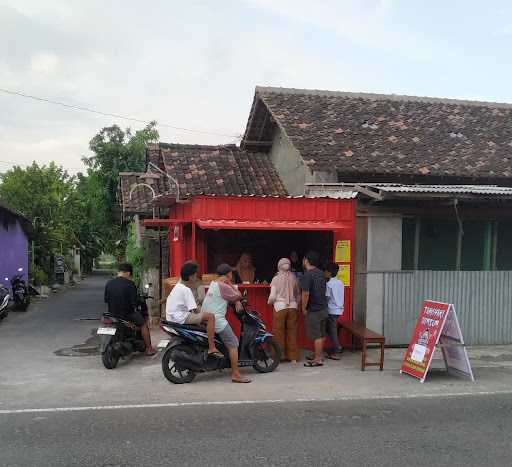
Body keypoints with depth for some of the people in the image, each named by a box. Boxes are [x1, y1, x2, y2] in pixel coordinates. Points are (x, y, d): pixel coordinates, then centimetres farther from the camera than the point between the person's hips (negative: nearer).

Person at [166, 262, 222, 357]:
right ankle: (212, 348, -21)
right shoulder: (186, 290, -15)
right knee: (210, 316, -20)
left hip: (171, 317, 11)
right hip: (180, 318, -11)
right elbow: (194, 310, -18)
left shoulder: (178, 286, 15)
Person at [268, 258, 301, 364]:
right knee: (292, 331, 9)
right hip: (293, 307, 3)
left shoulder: (276, 279, -6)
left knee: (279, 332, 6)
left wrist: (269, 302, 15)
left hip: (280, 306, -3)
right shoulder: (294, 278, 1)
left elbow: (272, 296, -5)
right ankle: (293, 357, 14)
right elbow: (298, 294, 8)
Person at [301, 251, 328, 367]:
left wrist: (303, 308, -11)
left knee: (316, 335, -2)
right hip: (323, 308, 8)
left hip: (313, 310, -8)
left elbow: (306, 294, -21)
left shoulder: (307, 275, -18)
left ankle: (318, 359, 3)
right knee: (321, 334, 15)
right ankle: (319, 354, 27)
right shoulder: (321, 273, 8)